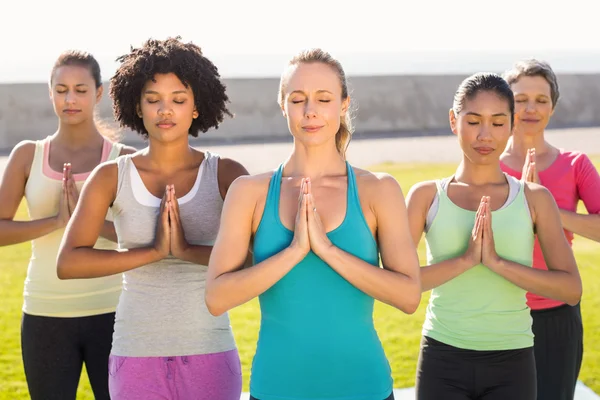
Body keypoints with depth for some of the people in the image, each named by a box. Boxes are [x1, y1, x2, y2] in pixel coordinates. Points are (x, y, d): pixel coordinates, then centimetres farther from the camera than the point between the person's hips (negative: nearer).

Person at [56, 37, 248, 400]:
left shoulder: (226, 175, -4)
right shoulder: (111, 177, -2)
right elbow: (68, 264, -13)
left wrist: (187, 250, -23)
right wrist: (153, 251, -20)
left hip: (208, 353, 0)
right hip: (137, 355, 0)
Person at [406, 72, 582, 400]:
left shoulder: (535, 199, 2)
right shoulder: (427, 196, 1)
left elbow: (571, 289, -7)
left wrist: (498, 262, -17)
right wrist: (465, 259, -19)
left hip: (511, 364, 0)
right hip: (443, 361, 0)